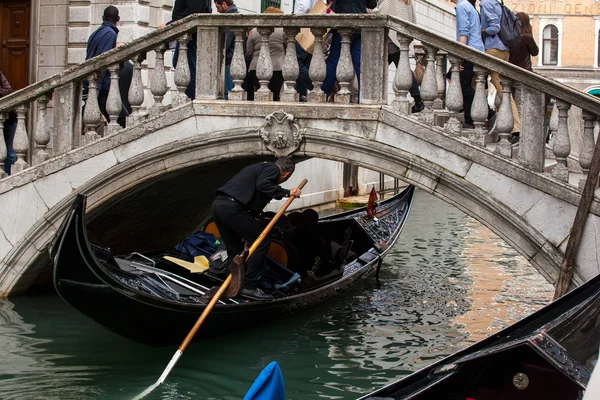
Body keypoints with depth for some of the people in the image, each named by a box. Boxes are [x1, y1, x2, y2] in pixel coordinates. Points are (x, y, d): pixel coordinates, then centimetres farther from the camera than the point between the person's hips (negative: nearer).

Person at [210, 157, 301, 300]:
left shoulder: (260, 167, 32)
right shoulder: (272, 169, 5)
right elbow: (262, 185, -18)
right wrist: (287, 192, -6)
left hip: (218, 205, 9)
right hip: (232, 208, -9)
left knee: (234, 249, 19)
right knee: (262, 242, -1)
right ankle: (249, 286, -1)